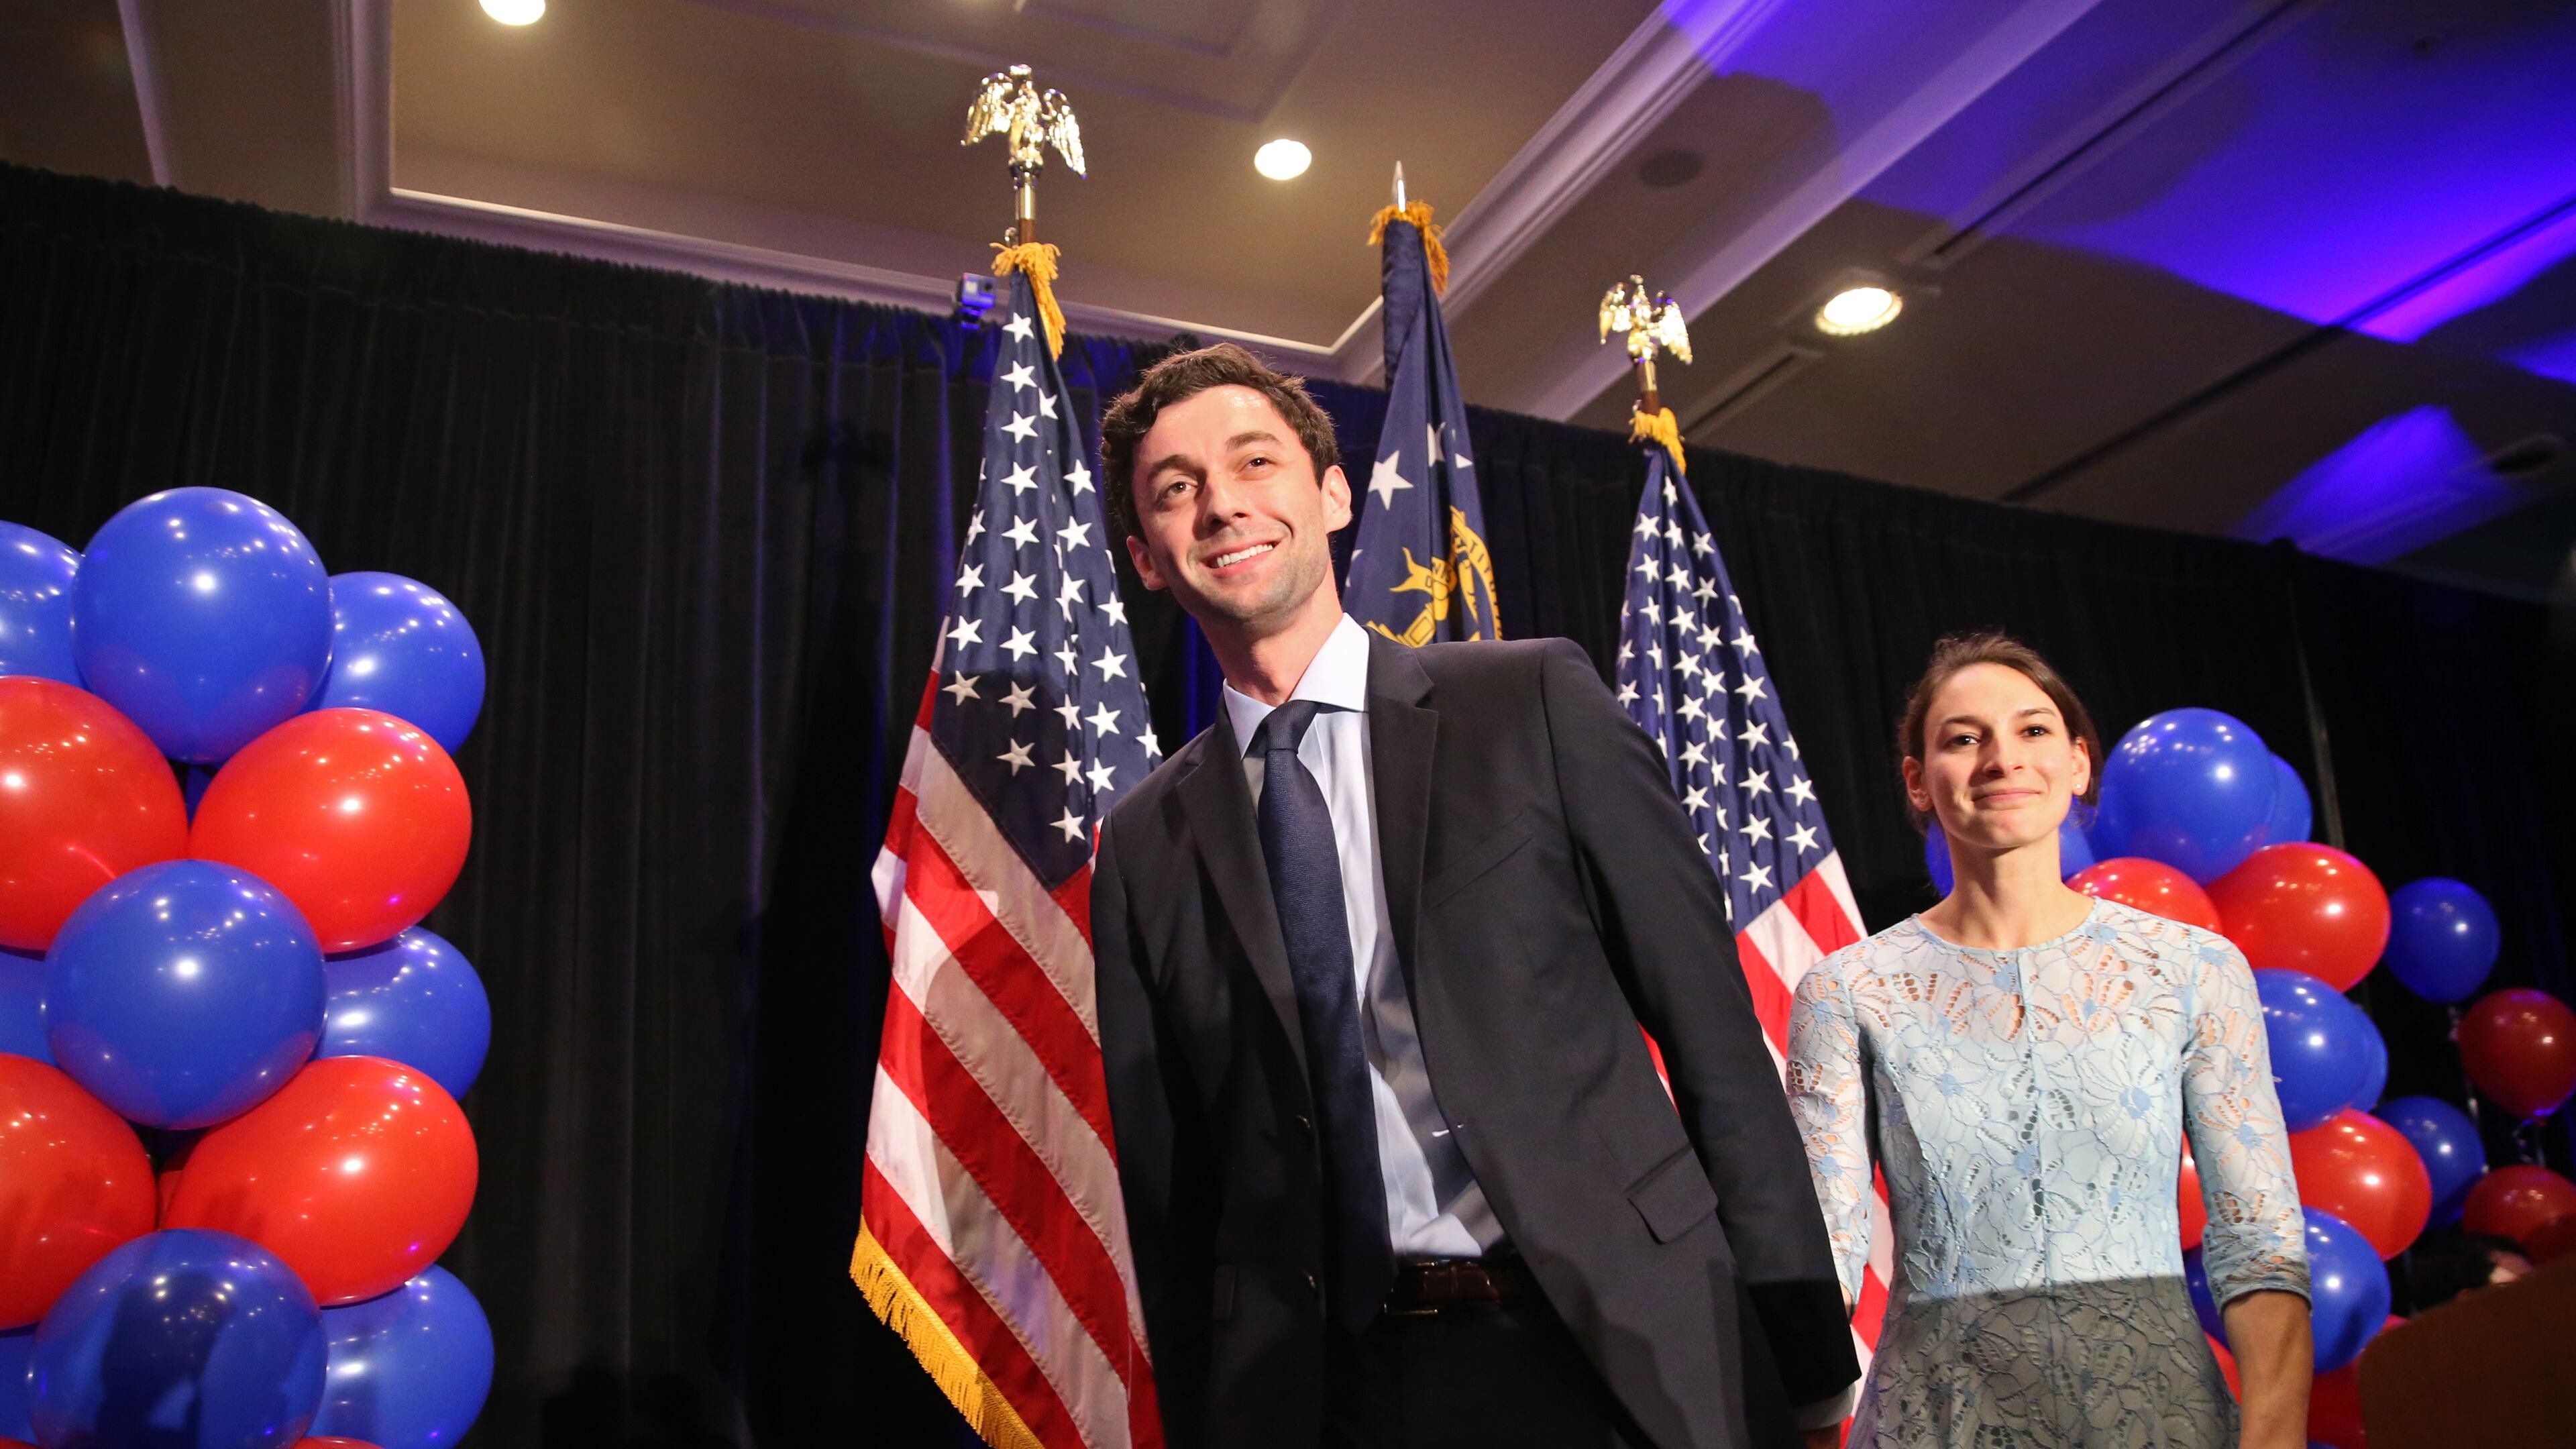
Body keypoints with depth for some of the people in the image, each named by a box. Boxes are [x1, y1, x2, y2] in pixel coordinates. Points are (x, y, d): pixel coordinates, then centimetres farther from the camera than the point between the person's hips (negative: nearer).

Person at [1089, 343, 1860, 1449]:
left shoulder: (1539, 700, -2)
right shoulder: (1142, 847, 4)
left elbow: (1712, 1026, -3)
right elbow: (1166, 1182, 8)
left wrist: (1799, 1356, -5)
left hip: (1618, 1356, -1)